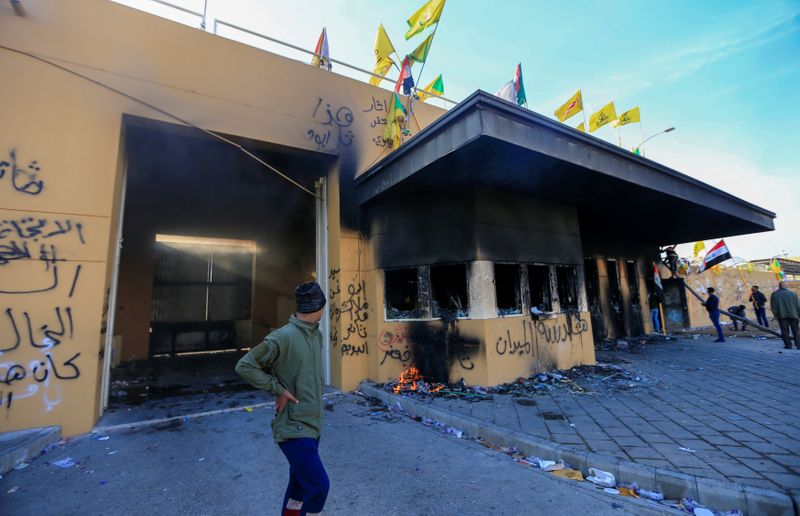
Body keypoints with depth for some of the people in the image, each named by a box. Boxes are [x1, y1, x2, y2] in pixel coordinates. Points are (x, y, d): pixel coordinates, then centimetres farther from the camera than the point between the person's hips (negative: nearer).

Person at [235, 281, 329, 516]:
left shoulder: (317, 335, 4)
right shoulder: (283, 337, -21)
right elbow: (244, 366, -15)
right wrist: (278, 389, -17)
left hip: (312, 425, 8)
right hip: (294, 428, -8)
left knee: (299, 486, 20)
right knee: (319, 485, -4)